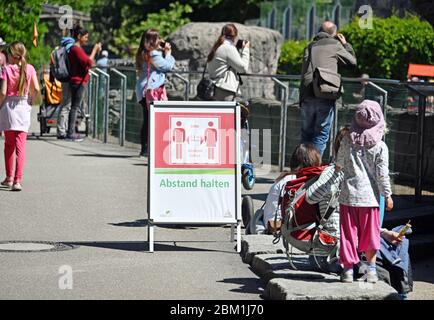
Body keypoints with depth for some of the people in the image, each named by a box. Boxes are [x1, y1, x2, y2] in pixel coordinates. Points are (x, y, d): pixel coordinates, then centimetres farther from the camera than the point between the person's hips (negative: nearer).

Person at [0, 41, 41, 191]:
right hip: (23, 107, 1)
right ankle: (17, 180, -11)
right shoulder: (29, 69, -3)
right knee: (21, 145, 0)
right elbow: (36, 90, -5)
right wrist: (35, 100, 14)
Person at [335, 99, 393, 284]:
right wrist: (387, 195, 5)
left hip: (348, 195, 1)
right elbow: (382, 174, -6)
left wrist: (339, 167, 41)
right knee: (369, 235, 10)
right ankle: (371, 269, 16)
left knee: (349, 233, 6)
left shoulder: (348, 141, 0)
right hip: (369, 196, -1)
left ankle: (348, 268, 7)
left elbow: (339, 162, 18)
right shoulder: (380, 147, -7)